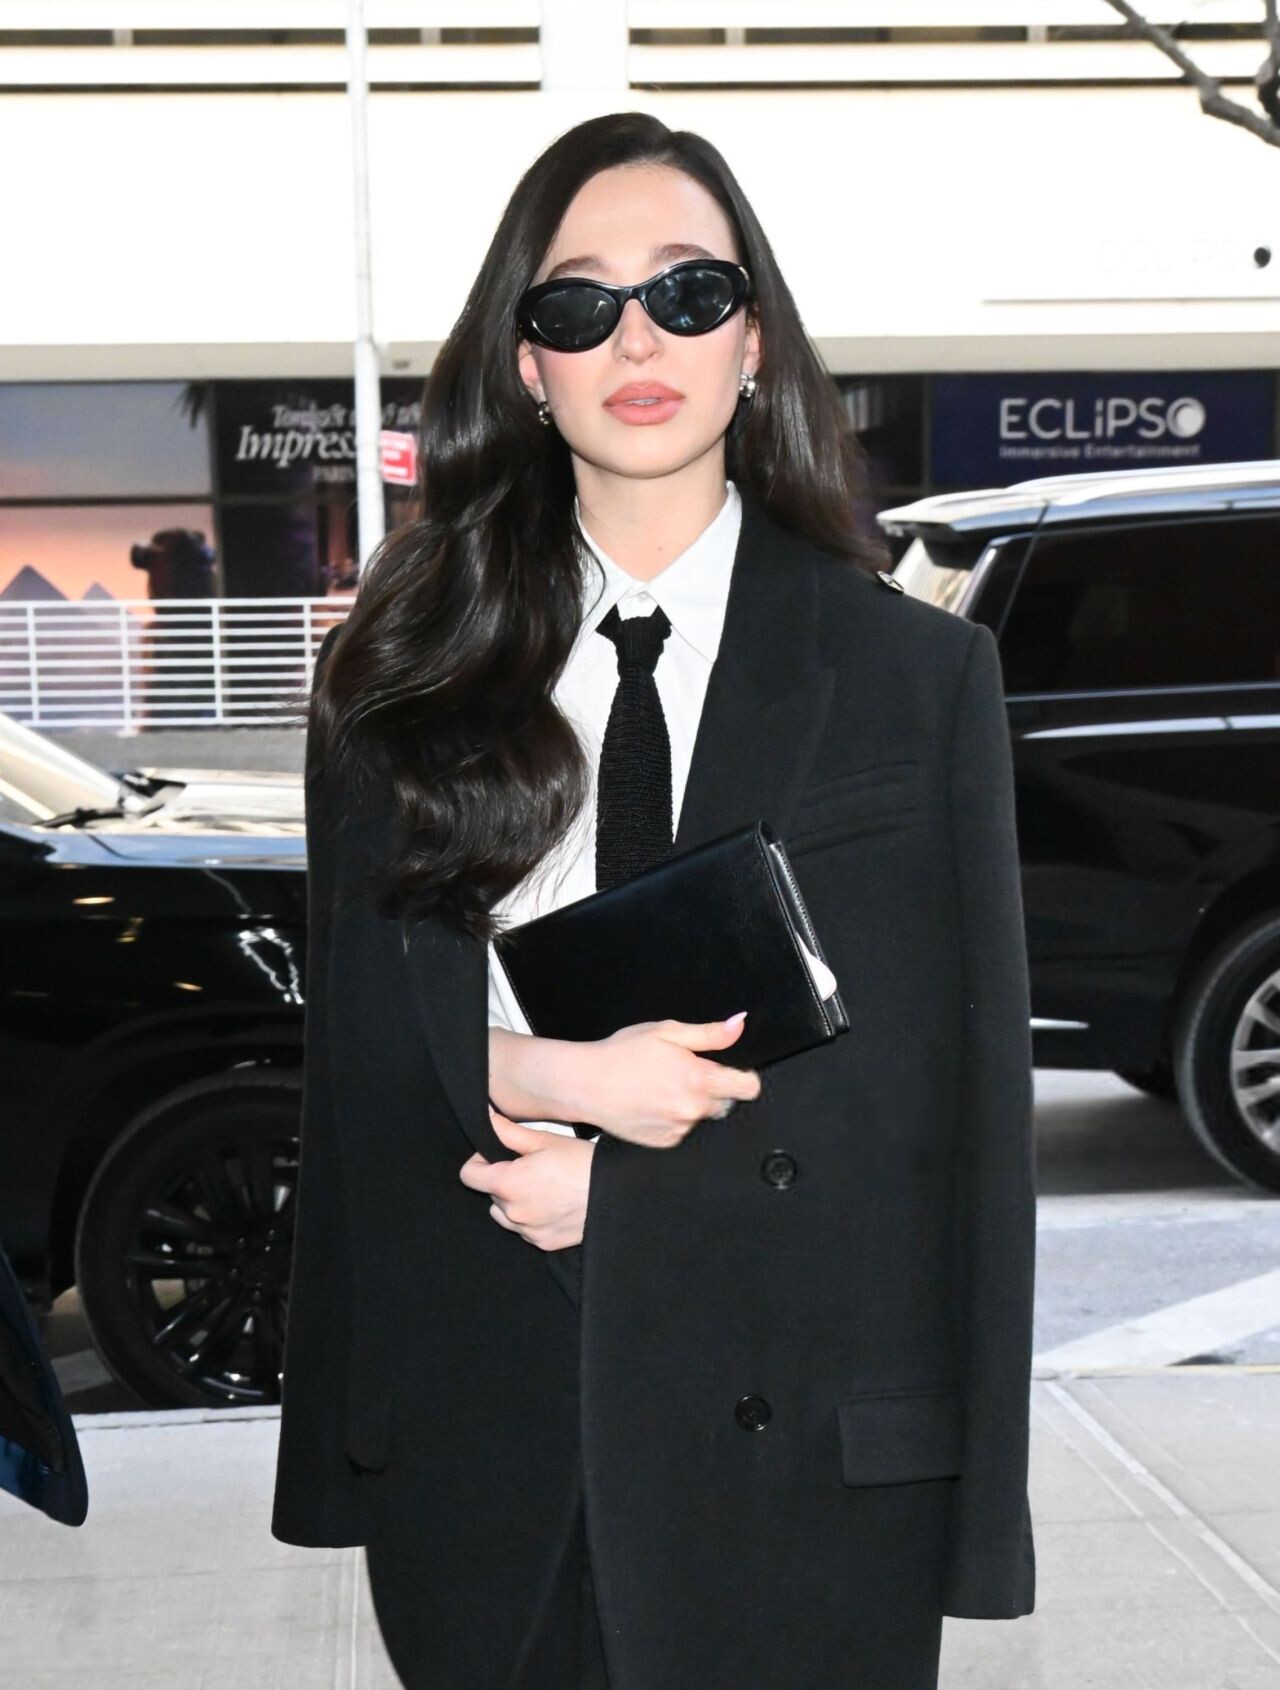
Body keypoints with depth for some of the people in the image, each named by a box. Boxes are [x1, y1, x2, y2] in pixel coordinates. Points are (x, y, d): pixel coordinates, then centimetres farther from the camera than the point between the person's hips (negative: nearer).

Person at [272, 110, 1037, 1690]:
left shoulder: (922, 671, 0)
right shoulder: (400, 676, 6)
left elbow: (951, 1086, -3)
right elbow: (357, 1041, 6)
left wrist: (615, 1177, -11)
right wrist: (544, 1075, -15)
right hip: (480, 1433, 2)